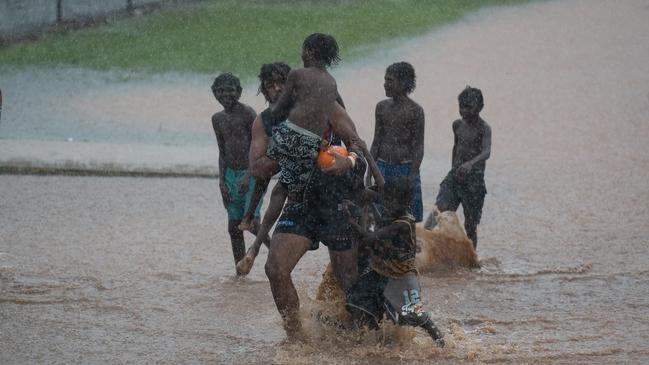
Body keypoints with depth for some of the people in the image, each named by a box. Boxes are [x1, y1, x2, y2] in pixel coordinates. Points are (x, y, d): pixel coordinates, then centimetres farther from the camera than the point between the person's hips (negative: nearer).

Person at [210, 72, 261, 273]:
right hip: (231, 174, 6)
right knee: (234, 227, 5)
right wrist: (222, 181, 5)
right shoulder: (218, 119, 9)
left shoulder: (247, 113, -12)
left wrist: (248, 176, -23)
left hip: (251, 173, -6)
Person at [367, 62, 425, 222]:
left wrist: (411, 177, -14)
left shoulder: (414, 110, -6)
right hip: (382, 167, 4)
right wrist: (369, 174, 8)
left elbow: (418, 147, -7)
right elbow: (376, 141, 12)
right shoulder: (382, 107, 8)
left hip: (405, 168, -4)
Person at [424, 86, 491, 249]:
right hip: (455, 174, 4)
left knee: (470, 224, 1)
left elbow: (487, 152, -26)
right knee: (440, 208, -19)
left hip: (474, 177, -4)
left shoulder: (483, 128, -9)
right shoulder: (457, 125, 8)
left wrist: (471, 163, -45)